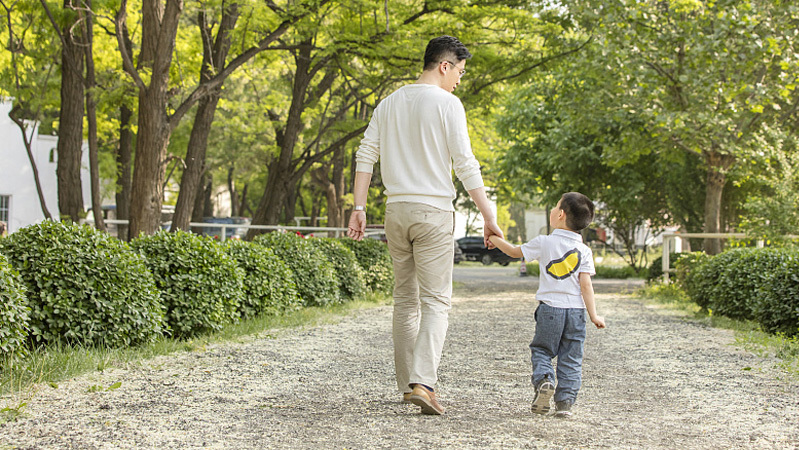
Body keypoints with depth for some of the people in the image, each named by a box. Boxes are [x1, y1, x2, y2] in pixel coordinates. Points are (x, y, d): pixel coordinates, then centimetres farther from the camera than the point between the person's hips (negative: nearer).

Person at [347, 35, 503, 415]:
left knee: (405, 300, 13)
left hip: (397, 211, 6)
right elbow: (465, 164, -10)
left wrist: (358, 208, 7)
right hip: (434, 211, -6)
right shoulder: (446, 103, -5)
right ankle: (422, 382, -20)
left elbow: (365, 156, 8)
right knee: (435, 301, -6)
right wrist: (488, 216, -8)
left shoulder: (389, 103, 13)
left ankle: (408, 383, 17)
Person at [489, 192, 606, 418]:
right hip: (576, 309, 2)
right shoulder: (584, 251, 1)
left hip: (549, 308, -1)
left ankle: (544, 380, -15)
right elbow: (585, 284, -7)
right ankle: (565, 402, 2)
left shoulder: (544, 243, -3)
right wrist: (594, 315, -5)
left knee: (541, 349, 12)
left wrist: (494, 238, 25)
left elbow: (514, 251, 9)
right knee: (570, 358, 7)